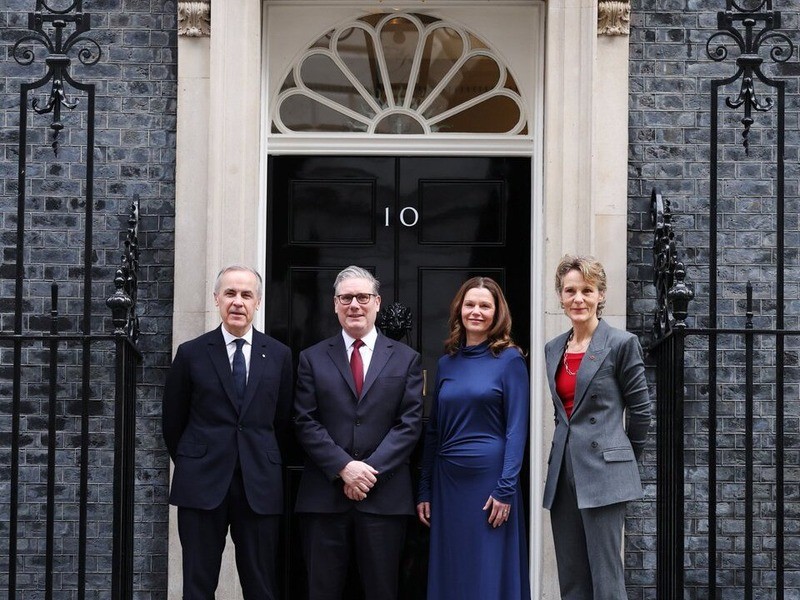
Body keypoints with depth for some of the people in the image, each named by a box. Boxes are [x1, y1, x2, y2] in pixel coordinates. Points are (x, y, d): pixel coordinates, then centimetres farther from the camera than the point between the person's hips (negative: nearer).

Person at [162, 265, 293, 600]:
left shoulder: (279, 356, 5)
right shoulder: (191, 353, 2)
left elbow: (283, 420, 11)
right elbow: (173, 421, 9)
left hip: (259, 485, 1)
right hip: (202, 484, -1)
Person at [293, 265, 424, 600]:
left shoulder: (406, 359, 9)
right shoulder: (313, 358, 9)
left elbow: (410, 423, 1)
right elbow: (305, 422, 1)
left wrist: (371, 469, -10)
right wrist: (344, 467, -12)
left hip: (385, 496, 0)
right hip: (324, 495, 0)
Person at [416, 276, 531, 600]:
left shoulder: (509, 360, -3)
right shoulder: (447, 363, 10)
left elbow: (516, 428, -7)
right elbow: (434, 430, 12)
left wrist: (506, 490, -15)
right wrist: (424, 491, 8)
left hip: (490, 477, -4)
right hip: (448, 480, 5)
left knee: (491, 574, 2)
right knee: (449, 574, 9)